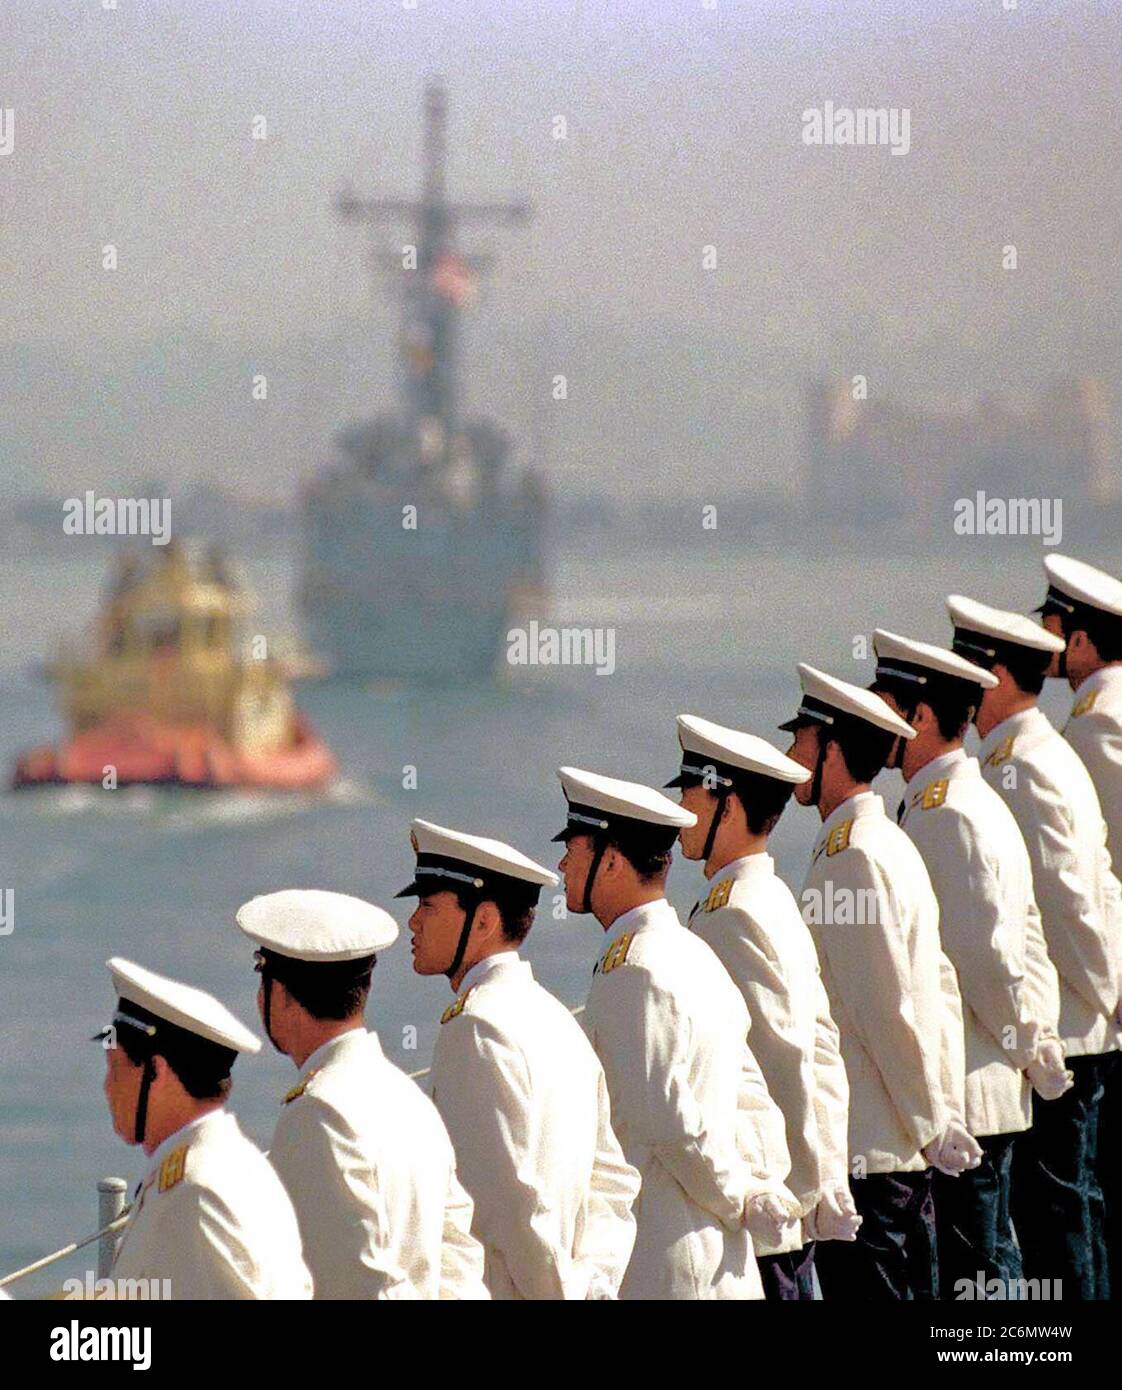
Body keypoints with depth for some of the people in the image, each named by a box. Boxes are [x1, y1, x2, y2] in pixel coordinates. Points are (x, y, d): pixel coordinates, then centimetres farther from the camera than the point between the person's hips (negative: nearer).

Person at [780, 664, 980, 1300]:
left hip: (866, 1151, -10)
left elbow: (888, 1009, -18)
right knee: (912, 1289, 13)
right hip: (912, 1143, 10)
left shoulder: (849, 858, -16)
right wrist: (946, 1117, 15)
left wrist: (933, 1126, -13)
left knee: (864, 1288, -7)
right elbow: (942, 987, 16)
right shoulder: (893, 843, 14)